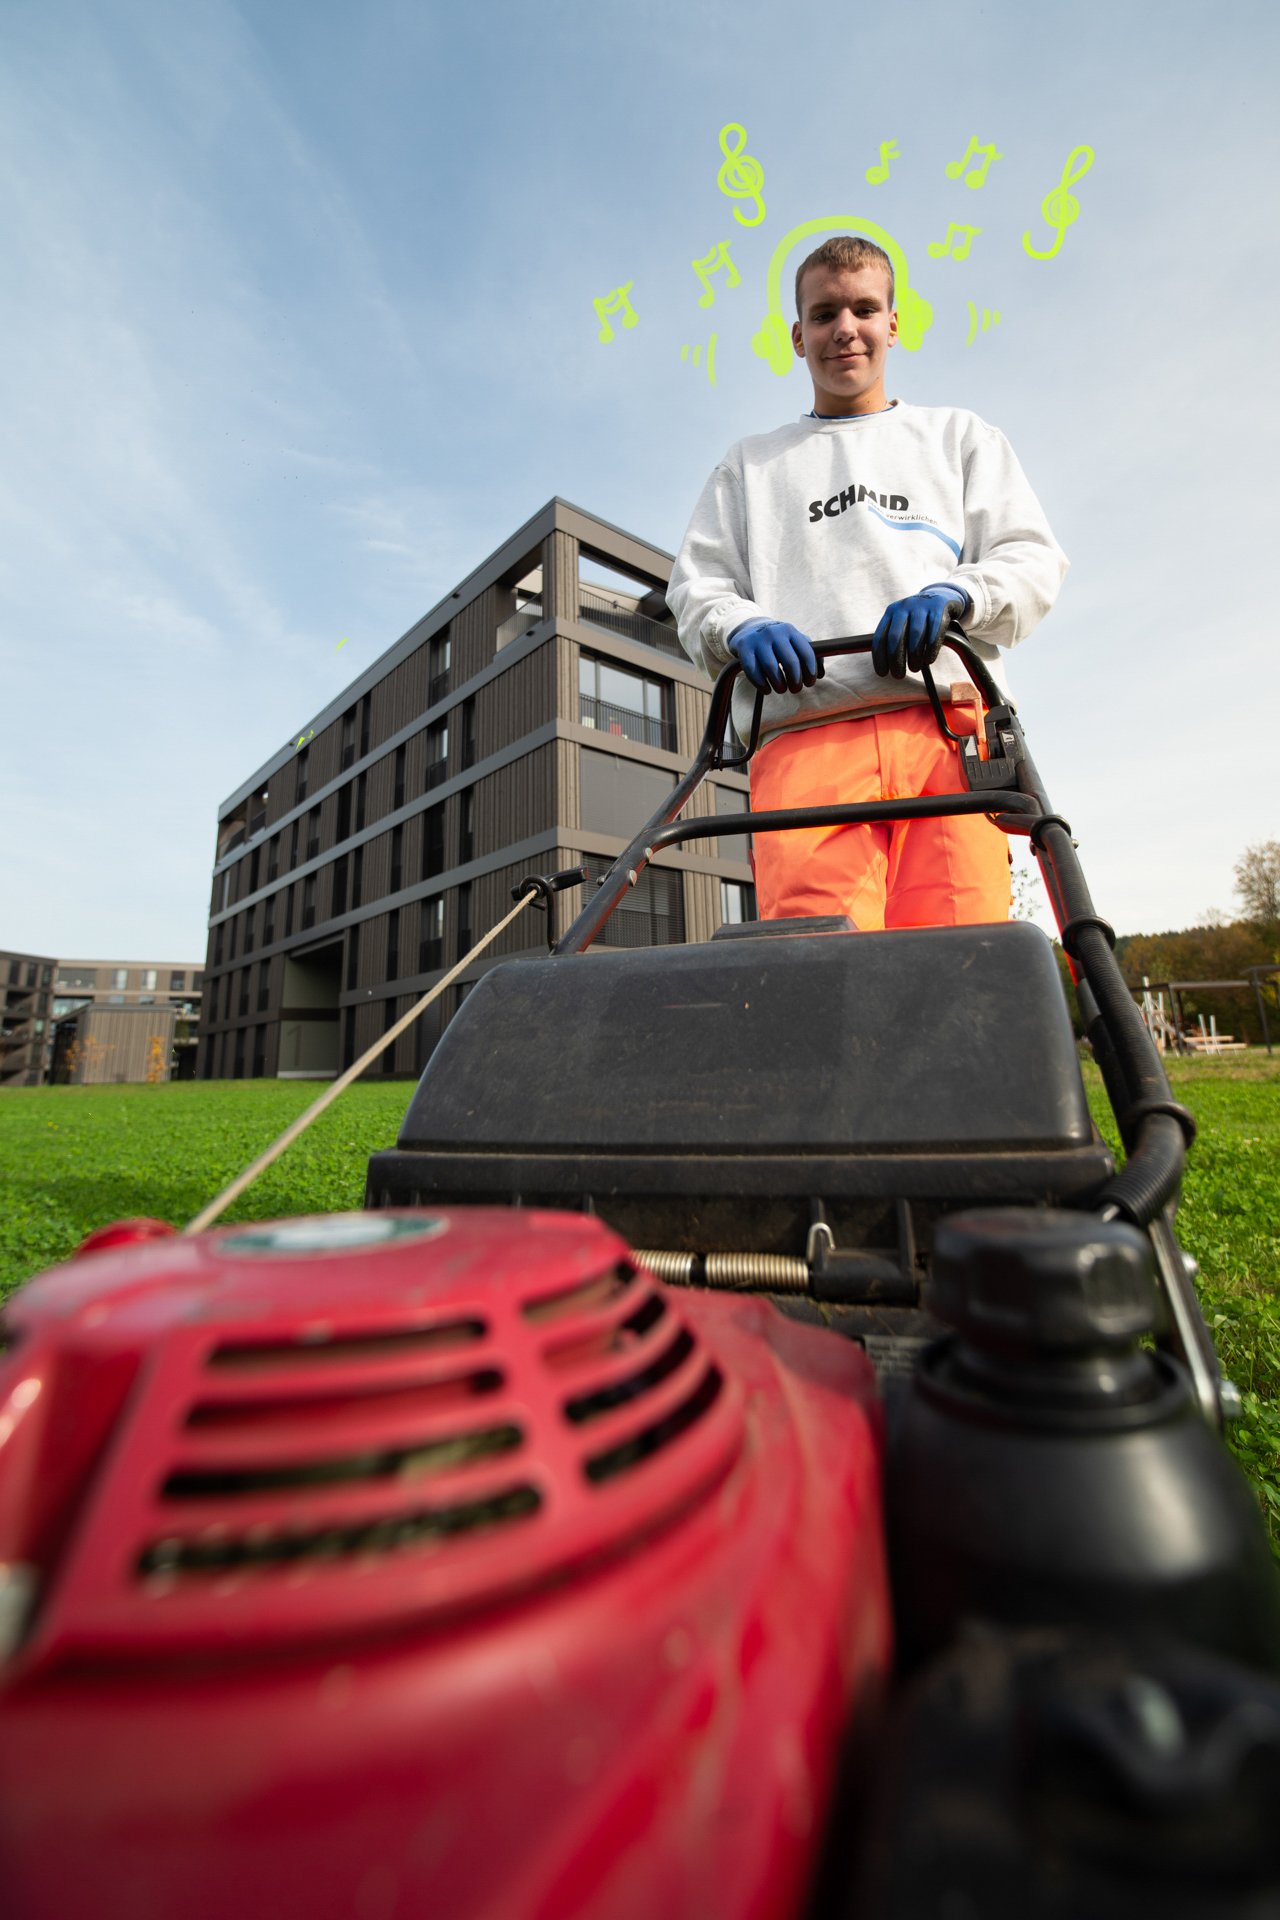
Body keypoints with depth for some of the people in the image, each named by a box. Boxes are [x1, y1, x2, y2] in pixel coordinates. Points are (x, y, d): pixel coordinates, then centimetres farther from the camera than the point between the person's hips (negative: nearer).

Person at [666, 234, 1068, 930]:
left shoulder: (958, 436, 30)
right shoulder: (749, 463, 31)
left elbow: (1033, 559, 19)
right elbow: (694, 587, 19)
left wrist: (953, 595, -5)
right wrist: (742, 627, -5)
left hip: (946, 723, 1)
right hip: (802, 734, 0)